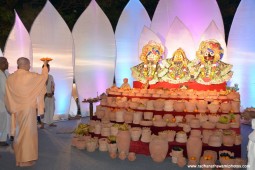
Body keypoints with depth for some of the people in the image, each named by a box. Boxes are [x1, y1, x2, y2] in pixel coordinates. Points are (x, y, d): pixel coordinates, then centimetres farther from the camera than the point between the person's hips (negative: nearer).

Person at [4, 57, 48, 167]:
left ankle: (19, 158, 24)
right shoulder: (30, 76, -16)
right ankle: (25, 159, 7)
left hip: (16, 109, 6)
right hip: (28, 109, -6)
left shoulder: (10, 78, 1)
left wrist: (12, 108, 20)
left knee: (18, 132, 14)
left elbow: (8, 97, 7)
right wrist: (45, 65, 20)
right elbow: (44, 76, 3)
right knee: (27, 132, 2)